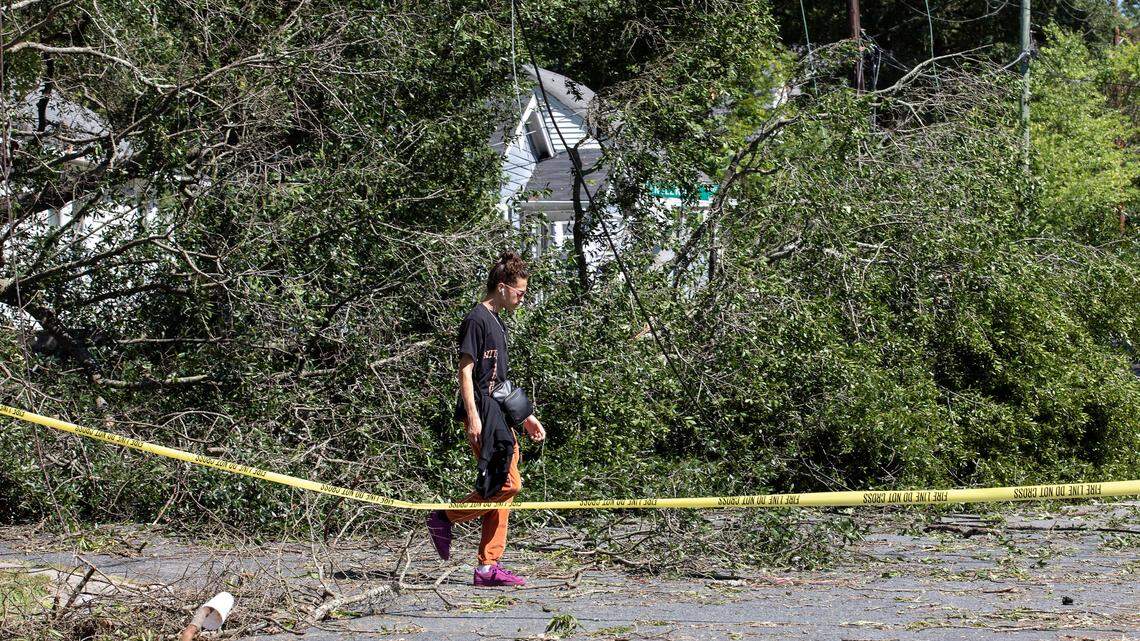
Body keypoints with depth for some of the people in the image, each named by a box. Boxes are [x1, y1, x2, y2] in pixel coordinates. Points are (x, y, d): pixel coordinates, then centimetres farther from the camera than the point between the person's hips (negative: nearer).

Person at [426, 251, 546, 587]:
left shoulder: (497, 323, 21)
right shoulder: (476, 319, -8)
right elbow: (465, 371, -14)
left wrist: (526, 416, 26)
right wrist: (473, 417, -21)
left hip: (499, 416, 10)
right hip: (482, 415, -10)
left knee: (503, 488, 5)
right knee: (508, 483, -15)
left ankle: (488, 567, 6)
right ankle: (445, 518, -1)